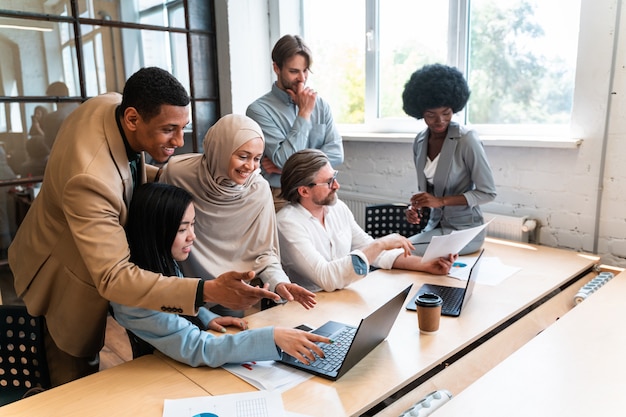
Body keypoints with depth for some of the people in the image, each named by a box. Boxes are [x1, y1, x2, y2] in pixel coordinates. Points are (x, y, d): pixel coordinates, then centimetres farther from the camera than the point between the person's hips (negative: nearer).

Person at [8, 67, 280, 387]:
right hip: (66, 279, -7)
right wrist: (209, 291, -51)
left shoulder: (111, 103, -18)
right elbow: (113, 278, -42)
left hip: (96, 254, 7)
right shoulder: (90, 178, -43)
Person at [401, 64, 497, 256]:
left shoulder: (467, 139, -15)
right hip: (435, 225, 6)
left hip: (464, 230, -6)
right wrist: (415, 206, -8)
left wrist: (441, 201, -22)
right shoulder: (420, 142, 3)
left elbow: (488, 192, -13)